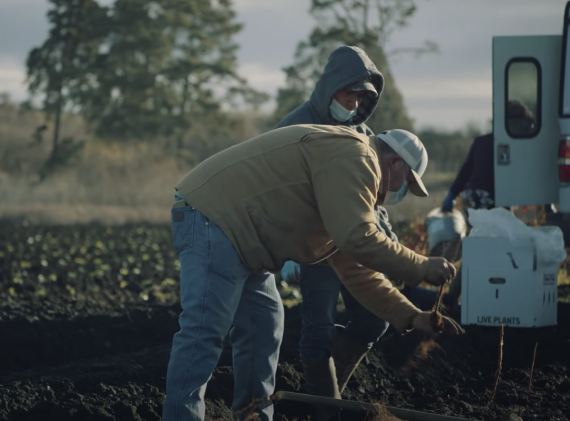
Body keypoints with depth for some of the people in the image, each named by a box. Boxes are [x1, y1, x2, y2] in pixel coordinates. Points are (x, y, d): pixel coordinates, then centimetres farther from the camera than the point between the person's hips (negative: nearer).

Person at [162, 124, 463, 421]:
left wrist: (411, 317, 19)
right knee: (204, 331, -15)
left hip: (235, 227, 11)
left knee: (262, 325, 14)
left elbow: (355, 268, 24)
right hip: (211, 216, -11)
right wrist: (423, 268, -10)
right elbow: (358, 240, -21)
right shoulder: (353, 157, -11)